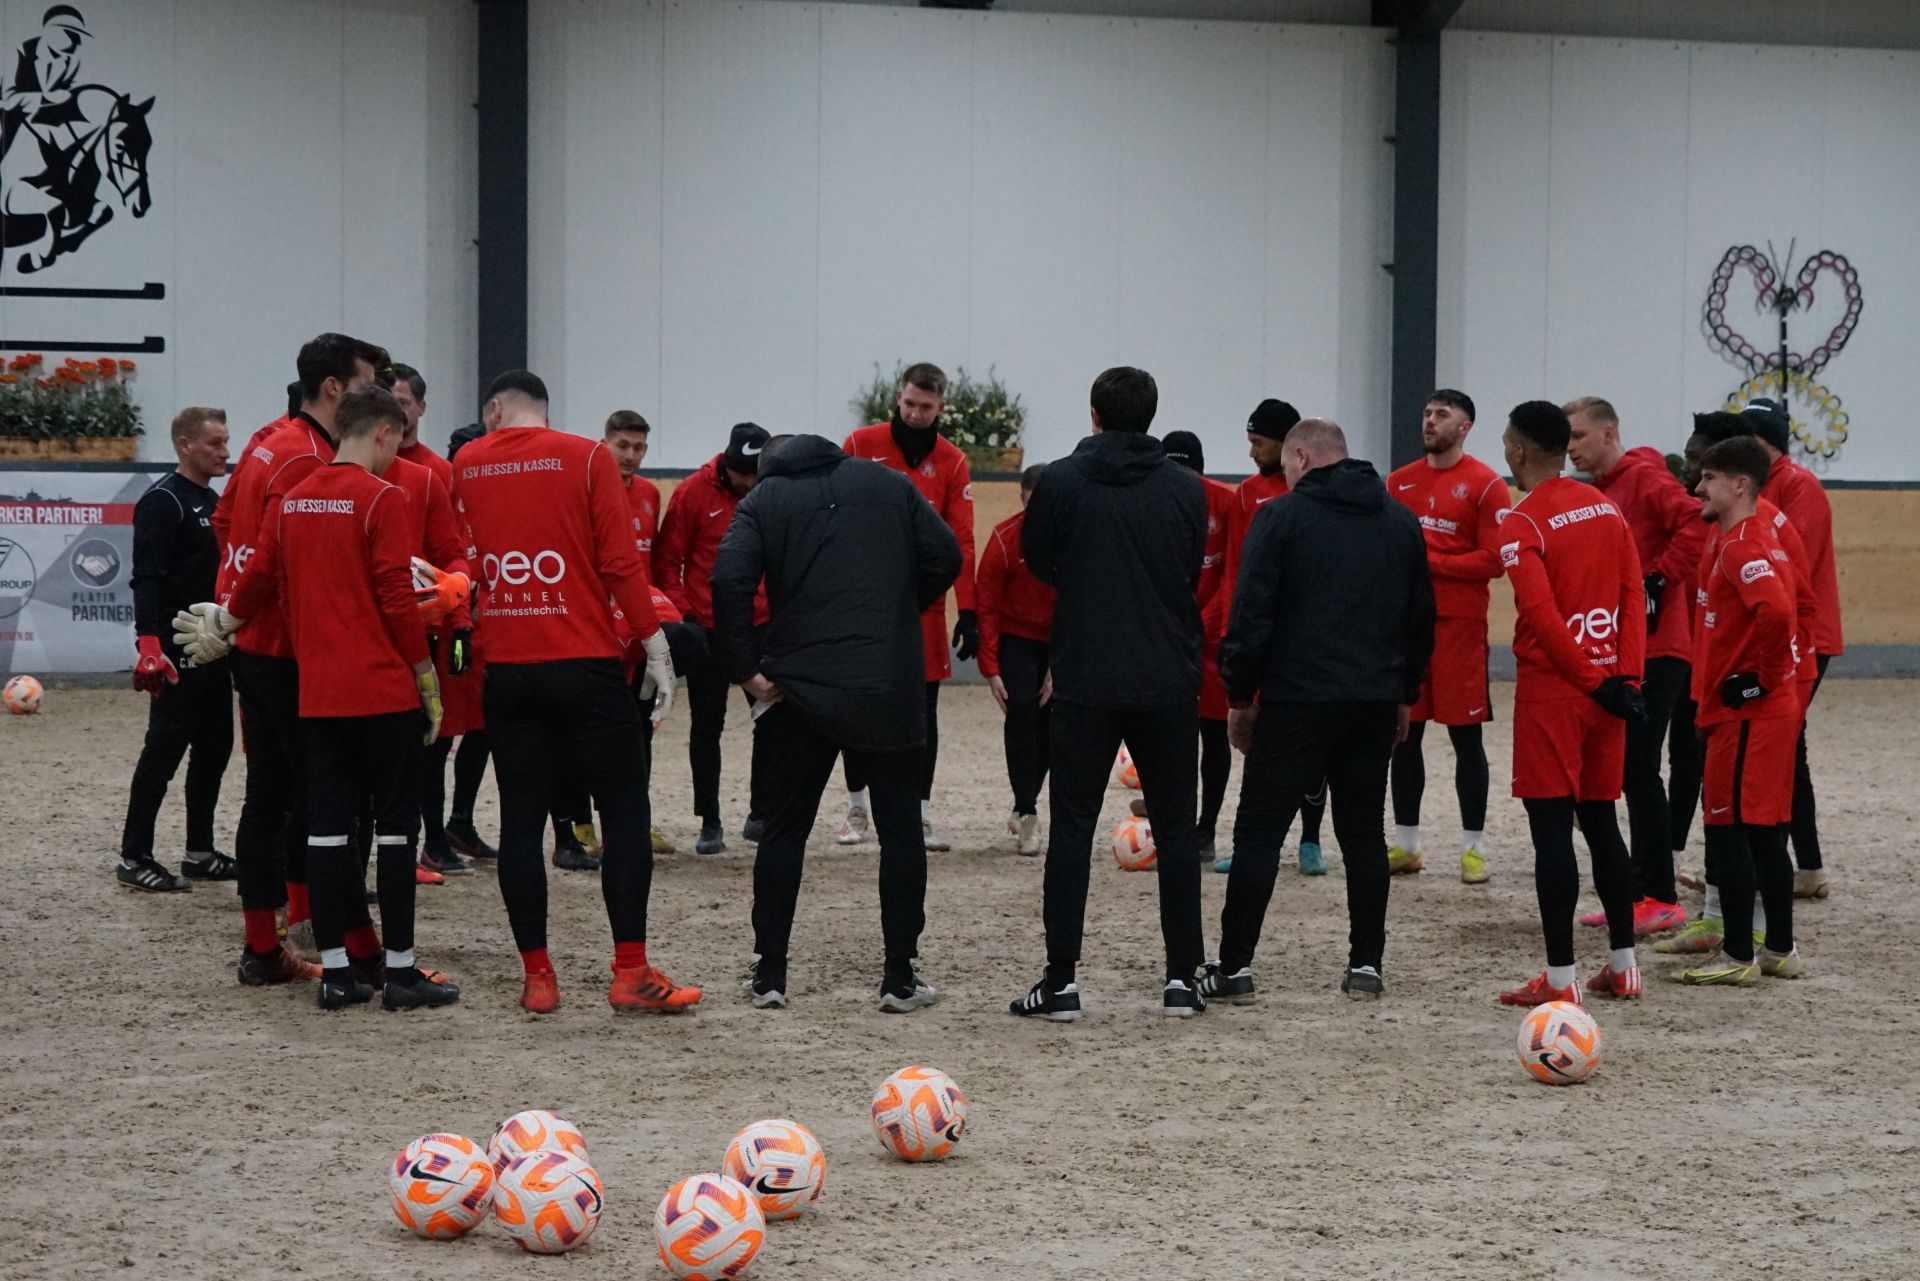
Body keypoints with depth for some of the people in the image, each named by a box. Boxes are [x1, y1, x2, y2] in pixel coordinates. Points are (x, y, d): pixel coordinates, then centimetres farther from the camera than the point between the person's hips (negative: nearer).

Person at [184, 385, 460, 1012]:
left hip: (318, 694, 6)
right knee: (396, 825, 2)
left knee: (327, 826, 8)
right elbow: (398, 599, -13)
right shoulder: (385, 500, -10)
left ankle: (335, 971, 10)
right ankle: (400, 971, 3)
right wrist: (429, 680, -4)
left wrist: (219, 626, 35)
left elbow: (259, 581, 15)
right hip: (385, 692, -6)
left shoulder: (292, 500, 8)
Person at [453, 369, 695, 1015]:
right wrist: (655, 647, -2)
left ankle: (537, 977, 6)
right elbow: (619, 562, -8)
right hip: (587, 664, -3)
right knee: (625, 811, 4)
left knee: (521, 818, 6)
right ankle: (631, 972, -1)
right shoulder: (588, 459, -2)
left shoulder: (466, 468, 7)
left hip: (506, 669, 3)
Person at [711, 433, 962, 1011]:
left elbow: (729, 579, -11)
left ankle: (769, 974, 10)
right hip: (890, 686, 0)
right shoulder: (887, 483, 11)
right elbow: (944, 557, 4)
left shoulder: (762, 500, 5)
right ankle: (900, 978, 5)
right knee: (899, 827, 8)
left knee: (785, 829, 11)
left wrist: (745, 670, -6)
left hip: (797, 685, 0)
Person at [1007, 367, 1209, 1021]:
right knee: (1175, 828, 11)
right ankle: (1182, 979, 9)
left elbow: (1038, 562, 9)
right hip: (1168, 683, 1)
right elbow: (1195, 573, 12)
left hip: (1085, 680, -1)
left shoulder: (1061, 481, -4)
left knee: (1071, 827, 4)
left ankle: (1060, 982, 0)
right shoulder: (1185, 488, 1)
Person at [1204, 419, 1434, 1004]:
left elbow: (1251, 616, -8)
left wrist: (1239, 696, 2)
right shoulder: (1401, 522, 12)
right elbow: (1422, 618, 16)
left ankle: (1234, 967, -1)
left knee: (1259, 830, 0)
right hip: (1375, 701, 5)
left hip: (1296, 698, -5)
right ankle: (1366, 965, 11)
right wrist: (1404, 694, 23)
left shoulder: (1281, 517, -5)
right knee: (1364, 833, 12)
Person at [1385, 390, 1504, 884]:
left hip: (1460, 625, -5)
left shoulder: (1485, 485, -5)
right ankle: (1405, 843, 16)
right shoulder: (1400, 482, 11)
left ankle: (1473, 848, 5)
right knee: (1404, 733, 7)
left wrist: (1430, 561, -14)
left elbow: (1494, 559, -11)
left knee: (1466, 735, -1)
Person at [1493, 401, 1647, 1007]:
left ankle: (1560, 978, -4)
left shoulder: (1522, 523, -11)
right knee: (1600, 820, 15)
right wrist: (1624, 677, -2)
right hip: (1606, 688, 7)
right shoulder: (1607, 508, 9)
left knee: (1551, 827, -4)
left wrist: (1594, 681, -14)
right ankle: (1623, 965, 20)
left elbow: (1542, 614, -20)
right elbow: (1633, 596, 4)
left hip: (1551, 690, -6)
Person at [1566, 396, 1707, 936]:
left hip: (1653, 652, -9)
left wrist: (1660, 578, -20)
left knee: (1639, 769, -9)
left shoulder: (1645, 479, -11)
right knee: (1627, 770, 11)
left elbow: (1695, 524, -25)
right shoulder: (1597, 492, 16)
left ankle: (1661, 900, -5)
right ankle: (1641, 890, 17)